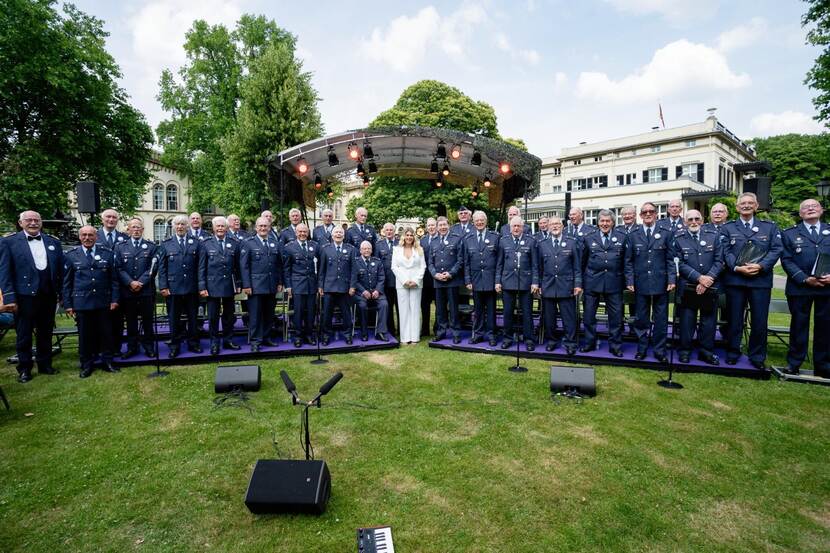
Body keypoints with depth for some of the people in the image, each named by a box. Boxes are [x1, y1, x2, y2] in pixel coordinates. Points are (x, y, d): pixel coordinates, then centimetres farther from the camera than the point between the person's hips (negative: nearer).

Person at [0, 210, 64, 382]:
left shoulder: (53, 242, 9)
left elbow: (61, 269, 9)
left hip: (48, 296, 3)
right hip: (24, 296, -3)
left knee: (46, 333, 13)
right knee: (24, 335, 8)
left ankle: (45, 365, 26)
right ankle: (24, 369, 21)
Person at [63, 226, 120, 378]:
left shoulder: (107, 253, 3)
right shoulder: (71, 255, 3)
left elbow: (114, 279, 4)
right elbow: (66, 282, 5)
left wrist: (114, 299, -1)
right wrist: (67, 304, 1)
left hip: (103, 302, 0)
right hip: (81, 302, 0)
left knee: (106, 333, 7)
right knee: (85, 335, 7)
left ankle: (108, 362, 20)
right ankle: (86, 365, 20)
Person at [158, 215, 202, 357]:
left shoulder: (196, 242, 5)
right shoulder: (166, 244, 5)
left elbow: (200, 265, 2)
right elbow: (162, 267, 3)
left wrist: (201, 285, -2)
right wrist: (163, 286, -4)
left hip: (192, 287, 0)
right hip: (173, 287, 0)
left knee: (192, 317, 10)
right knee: (174, 319, 8)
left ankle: (193, 343, 23)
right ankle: (174, 346, 19)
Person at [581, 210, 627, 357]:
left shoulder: (622, 237, 6)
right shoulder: (588, 238, 6)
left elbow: (627, 261, 6)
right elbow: (582, 262, 8)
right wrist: (580, 281, 6)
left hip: (614, 283, 0)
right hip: (592, 282, 1)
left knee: (616, 317, 5)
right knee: (589, 315, 8)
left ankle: (615, 346, 19)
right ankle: (589, 343, 23)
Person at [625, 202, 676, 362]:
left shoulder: (665, 234, 5)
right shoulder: (633, 235, 6)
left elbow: (670, 260, 4)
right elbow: (628, 261, 5)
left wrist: (672, 279, -5)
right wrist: (630, 281, -2)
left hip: (660, 283, 0)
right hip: (640, 283, 0)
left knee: (661, 319, 6)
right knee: (641, 319, 7)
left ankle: (659, 350, 18)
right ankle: (641, 349, 19)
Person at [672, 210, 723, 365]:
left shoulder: (713, 236, 4)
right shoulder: (679, 239, -2)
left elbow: (719, 261, 0)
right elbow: (680, 264, -6)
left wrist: (708, 278, -12)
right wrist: (699, 278, -15)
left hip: (710, 287, 2)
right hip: (688, 287, -2)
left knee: (709, 321, 8)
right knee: (687, 321, 4)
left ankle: (706, 351, 20)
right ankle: (684, 351, 16)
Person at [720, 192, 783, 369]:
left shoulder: (770, 227, 11)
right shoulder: (727, 228, 9)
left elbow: (776, 249, 1)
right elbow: (726, 251, 0)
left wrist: (760, 265, -15)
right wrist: (737, 267, -16)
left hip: (761, 280, 1)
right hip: (735, 279, -1)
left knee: (759, 320, 4)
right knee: (734, 319, 6)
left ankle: (757, 356, 17)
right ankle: (732, 353, 18)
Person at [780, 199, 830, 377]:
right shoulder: (790, 234, 6)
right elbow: (786, 260, -1)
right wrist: (805, 279, -13)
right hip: (800, 287, -2)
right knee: (799, 326, 6)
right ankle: (794, 364, 15)